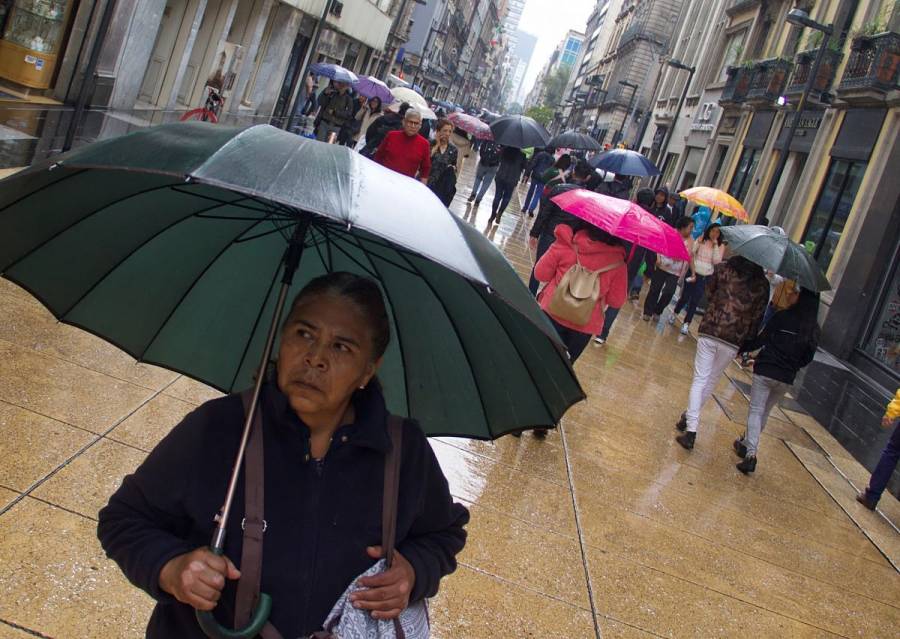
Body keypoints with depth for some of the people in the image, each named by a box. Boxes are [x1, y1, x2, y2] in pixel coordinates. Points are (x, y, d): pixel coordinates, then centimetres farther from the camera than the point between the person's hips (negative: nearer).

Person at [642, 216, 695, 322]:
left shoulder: (690, 241, 6)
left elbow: (690, 257, 11)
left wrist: (693, 273, 7)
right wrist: (658, 258, -15)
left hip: (675, 272, 2)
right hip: (662, 267, -2)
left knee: (669, 293, -8)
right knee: (655, 290, 4)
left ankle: (657, 312, 14)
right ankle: (647, 312, 16)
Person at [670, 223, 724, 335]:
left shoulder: (720, 246, 0)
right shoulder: (700, 240, 1)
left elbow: (716, 261, -12)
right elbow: (690, 253, -6)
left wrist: (715, 245, -15)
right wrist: (698, 242, -17)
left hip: (705, 277, 0)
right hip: (692, 273, 0)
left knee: (695, 301, 2)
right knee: (684, 297, 7)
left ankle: (686, 324, 9)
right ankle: (675, 314, 32)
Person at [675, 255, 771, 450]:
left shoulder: (723, 269, 1)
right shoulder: (762, 284, 0)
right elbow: (757, 317, 1)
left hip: (710, 330, -1)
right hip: (734, 340, 1)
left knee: (700, 379, 3)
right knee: (712, 380, 19)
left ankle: (691, 429, -7)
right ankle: (690, 417, 33)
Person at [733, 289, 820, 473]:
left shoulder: (783, 317, -9)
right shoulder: (814, 331, 2)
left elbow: (761, 340, -9)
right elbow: (807, 358, 9)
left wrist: (741, 349, 3)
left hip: (765, 370, -4)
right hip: (786, 378, 4)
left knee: (756, 411, -2)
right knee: (765, 412, 20)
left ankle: (751, 453, -16)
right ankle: (747, 443, 34)